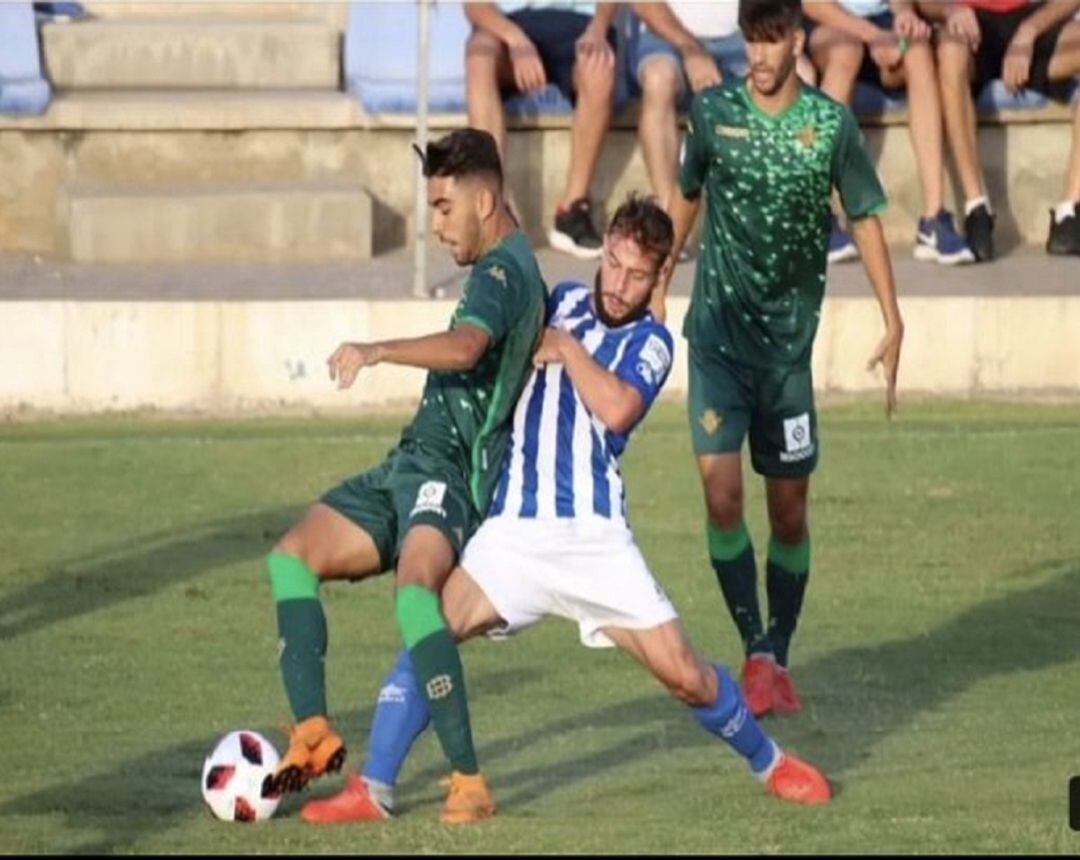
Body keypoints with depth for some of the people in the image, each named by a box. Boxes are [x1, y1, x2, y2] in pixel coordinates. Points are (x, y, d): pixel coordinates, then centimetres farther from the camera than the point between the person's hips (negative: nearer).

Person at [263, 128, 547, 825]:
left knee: (414, 586, -34)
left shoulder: (503, 270, -12)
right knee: (293, 557, 4)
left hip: (449, 470, -11)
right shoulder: (515, 270, 20)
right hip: (416, 462, 11)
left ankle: (468, 779, -36)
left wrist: (377, 351, -39)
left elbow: (464, 348, -32)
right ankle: (313, 730, -9)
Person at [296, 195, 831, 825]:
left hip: (593, 532, -2)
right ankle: (373, 790, -13)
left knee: (682, 672, -3)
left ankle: (770, 762, 23)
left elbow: (616, 408, -17)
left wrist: (564, 346, -9)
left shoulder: (650, 341, 2)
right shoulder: (565, 301, 15)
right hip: (514, 529, 2)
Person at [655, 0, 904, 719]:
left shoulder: (831, 124, -4)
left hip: (789, 335, 0)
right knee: (720, 487, -15)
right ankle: (755, 652, -6)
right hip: (719, 328, 0)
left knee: (789, 510, 5)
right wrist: (658, 289, 19)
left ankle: (779, 658, 20)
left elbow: (865, 218, 6)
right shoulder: (714, 112, -1)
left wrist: (893, 322, 3)